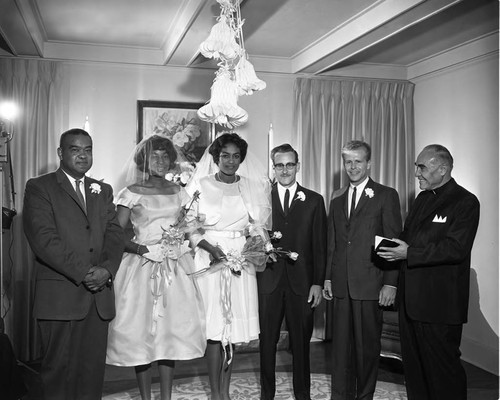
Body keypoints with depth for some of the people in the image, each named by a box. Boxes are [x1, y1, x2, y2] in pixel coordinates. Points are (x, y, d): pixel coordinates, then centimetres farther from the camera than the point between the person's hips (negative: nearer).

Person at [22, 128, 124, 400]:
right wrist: (84, 272, -14)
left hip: (99, 295, 4)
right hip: (60, 297, -4)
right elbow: (43, 239, -10)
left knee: (93, 370, 7)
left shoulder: (103, 191, 18)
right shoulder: (39, 188, 2)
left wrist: (107, 269, -11)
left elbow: (115, 234, 8)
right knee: (59, 370, 3)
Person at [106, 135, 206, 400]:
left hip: (174, 269, 4)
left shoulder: (177, 192, 11)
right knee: (142, 330, 1)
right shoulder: (132, 192, -1)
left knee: (172, 329, 5)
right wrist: (143, 249, -18)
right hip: (142, 268, -3)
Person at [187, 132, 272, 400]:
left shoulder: (252, 187, 9)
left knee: (235, 327, 6)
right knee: (215, 329, -3)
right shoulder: (200, 185, 0)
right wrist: (209, 247, -16)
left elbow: (258, 225, 12)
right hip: (210, 260, -3)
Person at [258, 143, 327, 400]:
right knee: (267, 341, 8)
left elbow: (319, 246, 3)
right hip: (268, 281, 0)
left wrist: (318, 283, -2)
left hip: (302, 282, 0)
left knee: (301, 342, 8)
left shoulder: (314, 201, 6)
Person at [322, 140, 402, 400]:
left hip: (370, 284, -4)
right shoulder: (337, 198, 14)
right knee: (340, 344, 9)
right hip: (340, 284, 4)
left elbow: (394, 243, -4)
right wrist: (328, 277, 11)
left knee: (367, 345, 6)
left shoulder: (386, 196, -1)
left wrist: (390, 283, -9)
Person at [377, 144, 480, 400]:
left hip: (439, 304, -8)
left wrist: (409, 253, -23)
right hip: (411, 299, 8)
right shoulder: (423, 198, 15)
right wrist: (395, 246, 0)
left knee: (442, 367, 3)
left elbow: (456, 248, -21)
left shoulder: (465, 202, -11)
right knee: (413, 364, 17)